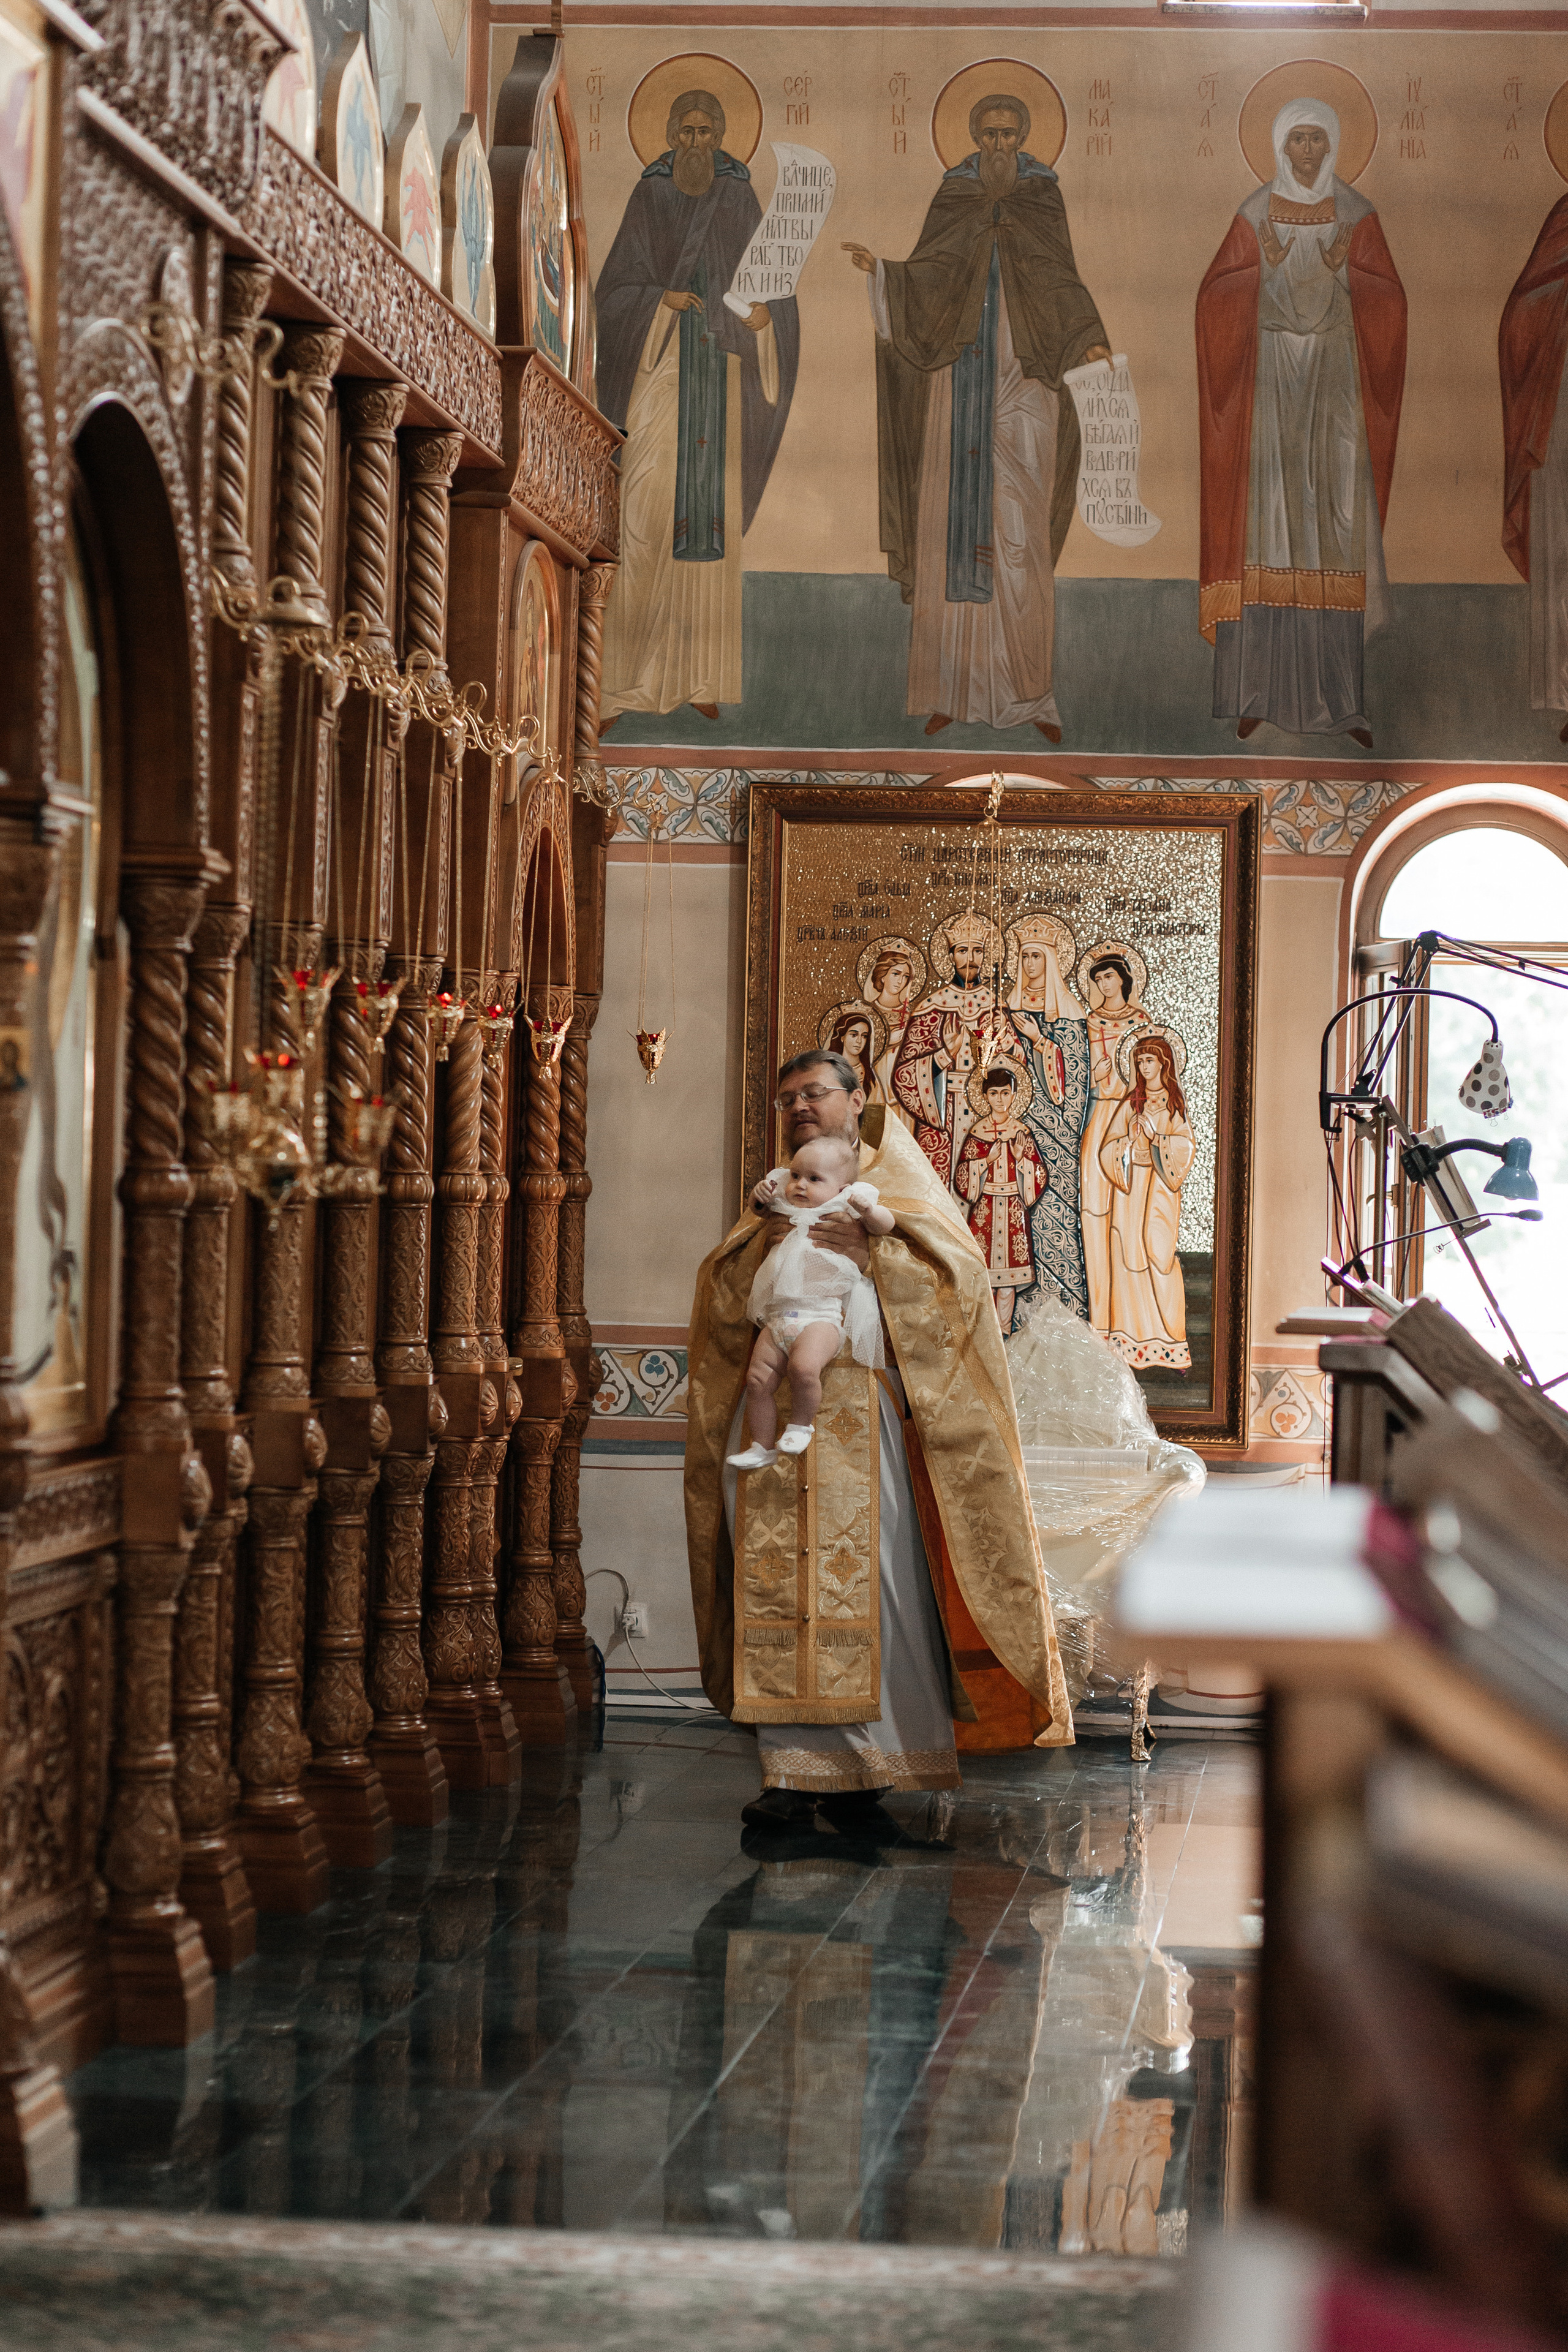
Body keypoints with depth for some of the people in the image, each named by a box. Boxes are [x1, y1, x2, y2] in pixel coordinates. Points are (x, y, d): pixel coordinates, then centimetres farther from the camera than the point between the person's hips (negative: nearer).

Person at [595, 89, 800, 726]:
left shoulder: (741, 201, 6)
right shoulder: (647, 199, 1)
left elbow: (771, 284, 6)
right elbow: (613, 287, -1)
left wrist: (764, 314, -17)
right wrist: (661, 301, -19)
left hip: (720, 371, 2)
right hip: (661, 368, -2)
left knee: (714, 511, 3)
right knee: (648, 513, -11)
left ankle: (699, 675, 9)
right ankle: (623, 679, -9)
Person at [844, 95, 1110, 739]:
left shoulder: (1043, 200, 6)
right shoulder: (952, 199, 9)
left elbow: (1059, 280, -6)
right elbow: (926, 281, 2)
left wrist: (1088, 338, -24)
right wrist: (878, 271, -18)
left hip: (1021, 387, -2)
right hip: (959, 386, 2)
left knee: (1021, 538, -6)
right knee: (954, 529, -1)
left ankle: (1030, 693, -2)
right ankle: (954, 689, 3)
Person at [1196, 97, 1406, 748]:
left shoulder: (1356, 215, 5)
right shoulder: (1256, 213, 4)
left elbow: (1390, 299, 4)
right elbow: (1216, 296, 2)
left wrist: (1343, 270, -12)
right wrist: (1266, 267, -13)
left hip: (1337, 376, 1)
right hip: (1272, 371, 0)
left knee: (1337, 518, -4)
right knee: (1269, 516, -5)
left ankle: (1339, 695, 0)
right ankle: (1257, 691, -2)